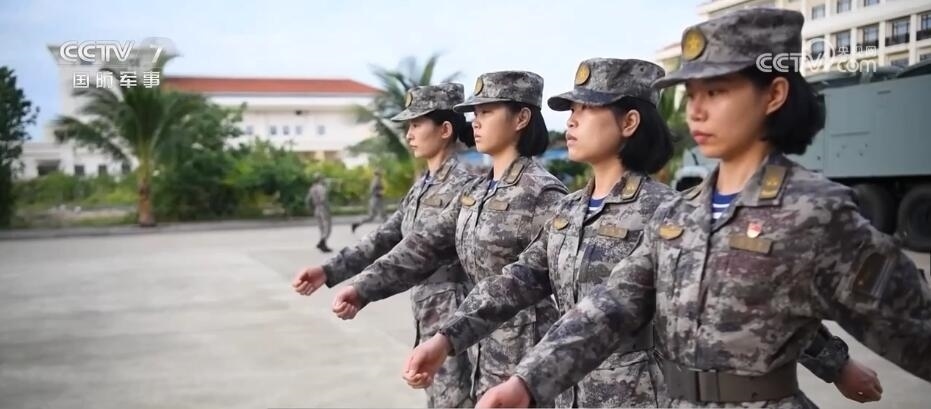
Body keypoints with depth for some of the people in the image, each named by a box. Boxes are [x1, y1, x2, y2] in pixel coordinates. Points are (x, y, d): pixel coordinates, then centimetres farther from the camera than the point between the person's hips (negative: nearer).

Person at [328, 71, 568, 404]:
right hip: (485, 355, 8)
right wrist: (363, 287, -7)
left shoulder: (541, 194, -16)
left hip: (526, 362, -8)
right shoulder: (475, 191, 9)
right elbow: (427, 245, 4)